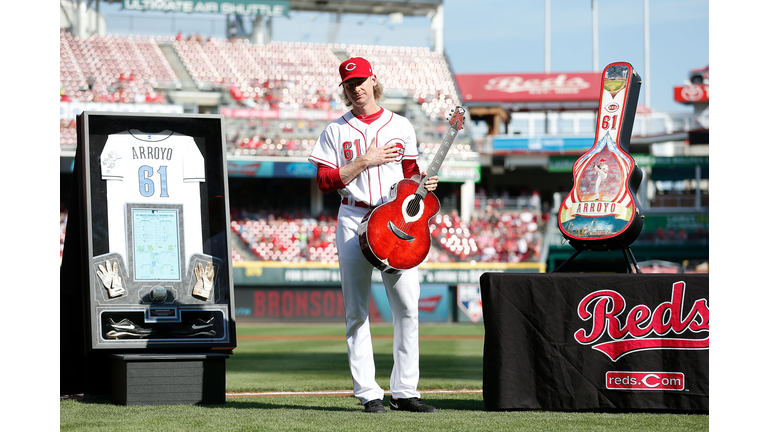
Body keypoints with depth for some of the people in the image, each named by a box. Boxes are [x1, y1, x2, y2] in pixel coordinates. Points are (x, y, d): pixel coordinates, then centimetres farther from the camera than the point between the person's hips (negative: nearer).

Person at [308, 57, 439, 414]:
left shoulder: (401, 127, 14)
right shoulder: (336, 131, 7)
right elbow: (325, 182, -1)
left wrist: (422, 182, -3)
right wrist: (365, 162, -9)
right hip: (354, 221, -1)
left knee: (407, 307, -6)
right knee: (357, 310, -3)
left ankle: (404, 391, -1)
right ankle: (368, 393, -1)